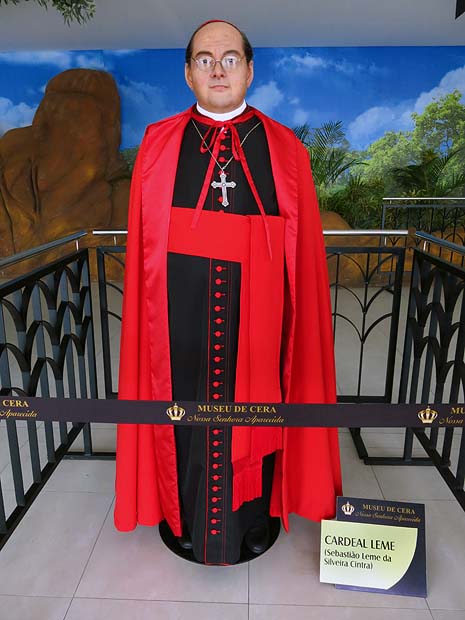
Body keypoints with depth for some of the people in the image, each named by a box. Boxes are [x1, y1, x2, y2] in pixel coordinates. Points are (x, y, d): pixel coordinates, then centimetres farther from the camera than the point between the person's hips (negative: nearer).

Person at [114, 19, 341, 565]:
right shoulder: (158, 146, 3)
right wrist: (148, 325, -2)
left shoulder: (285, 150, 2)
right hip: (182, 316, 1)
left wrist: (296, 327, -2)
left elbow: (305, 254, 1)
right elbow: (142, 249, 2)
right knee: (187, 407, 13)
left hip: (257, 316, 0)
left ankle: (254, 521, 40)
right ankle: (188, 520, 40)